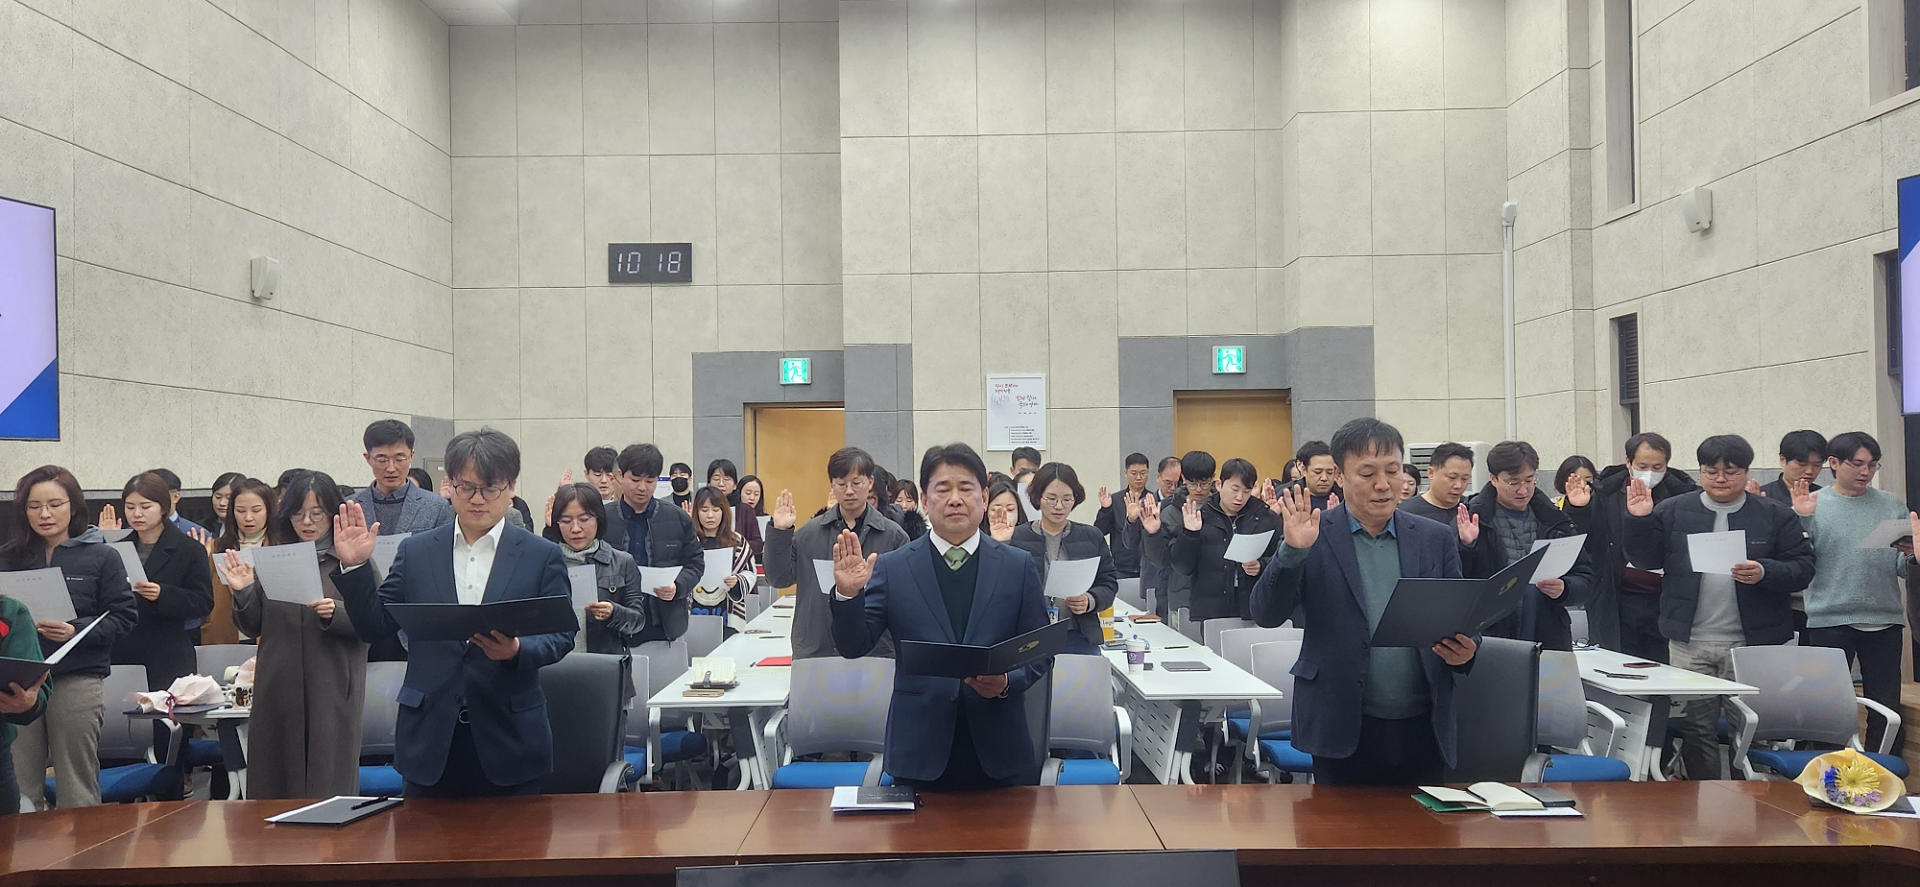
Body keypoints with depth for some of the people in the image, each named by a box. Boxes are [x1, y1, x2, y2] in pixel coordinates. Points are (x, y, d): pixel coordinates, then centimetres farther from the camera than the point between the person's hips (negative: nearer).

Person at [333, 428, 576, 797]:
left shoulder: (543, 556, 2)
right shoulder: (415, 552, 8)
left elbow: (560, 635, -2)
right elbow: (375, 625, 7)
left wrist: (518, 651, -21)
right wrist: (354, 567, -6)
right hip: (430, 738, 2)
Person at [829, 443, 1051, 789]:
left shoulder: (1019, 566, 3)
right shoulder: (891, 567, 1)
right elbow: (854, 647, -2)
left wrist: (1008, 682, -14)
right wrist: (848, 595, -19)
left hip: (999, 752, 1)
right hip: (919, 752, -1)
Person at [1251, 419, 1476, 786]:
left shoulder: (1436, 539, 8)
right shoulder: (1312, 536, -1)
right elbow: (1266, 615, -8)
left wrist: (1465, 650, -11)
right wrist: (1292, 551, -22)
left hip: (1424, 729, 3)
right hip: (1344, 729, -2)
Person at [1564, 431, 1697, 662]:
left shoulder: (1683, 495, 0)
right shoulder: (1604, 494, 2)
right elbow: (1585, 546, -1)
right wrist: (1579, 511, -18)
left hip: (1667, 601, 0)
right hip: (1617, 604, 0)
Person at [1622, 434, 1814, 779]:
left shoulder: (1777, 515, 4)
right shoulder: (1674, 511, 7)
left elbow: (1803, 568, -1)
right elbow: (1647, 559, 4)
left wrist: (1764, 573, -19)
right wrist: (1640, 520, -11)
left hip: (1753, 644, -1)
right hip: (1689, 643, 1)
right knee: (1696, 727, 7)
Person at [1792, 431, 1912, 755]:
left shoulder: (1893, 506, 8)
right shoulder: (1812, 504, 1)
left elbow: (1903, 570, 8)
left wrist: (1911, 555, -13)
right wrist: (1803, 519, -16)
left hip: (1885, 619, 2)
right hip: (1830, 620, -2)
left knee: (1886, 711, 7)